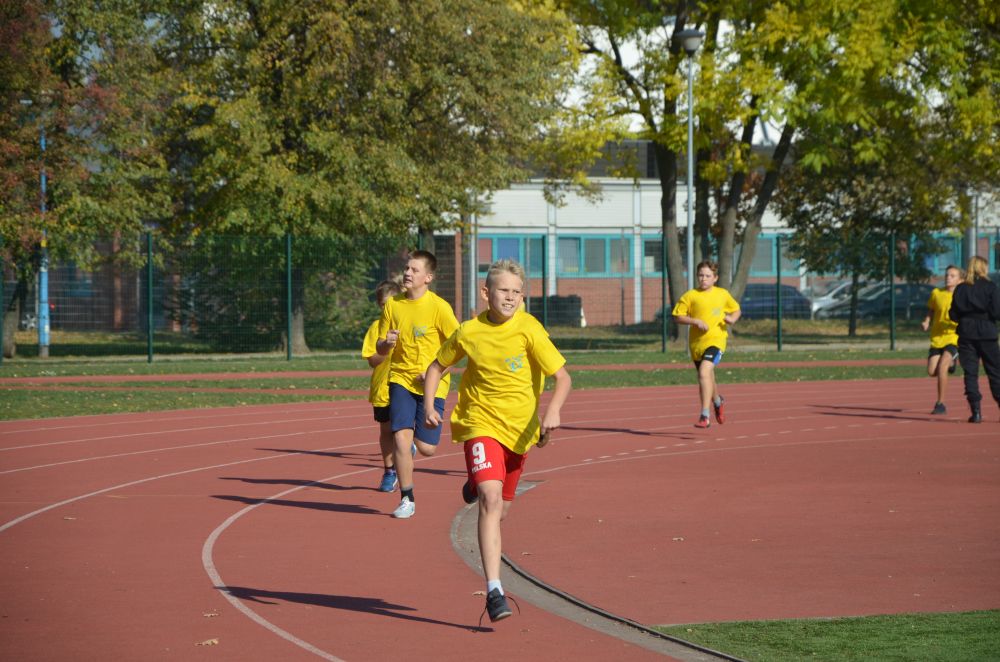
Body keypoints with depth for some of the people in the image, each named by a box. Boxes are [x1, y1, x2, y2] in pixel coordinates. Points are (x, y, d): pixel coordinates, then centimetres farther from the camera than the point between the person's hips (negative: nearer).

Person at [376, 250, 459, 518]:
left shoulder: (439, 307, -10)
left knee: (426, 448, -4)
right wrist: (387, 343, -15)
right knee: (400, 437, -14)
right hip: (401, 379, 2)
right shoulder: (393, 305, 2)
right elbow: (379, 349, 8)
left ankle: (414, 441, 35)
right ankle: (407, 500, 2)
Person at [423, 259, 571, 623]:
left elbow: (563, 377, -13)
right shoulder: (469, 332, -6)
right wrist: (428, 405, -4)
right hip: (481, 424, -2)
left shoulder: (529, 330, -12)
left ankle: (475, 484, 55)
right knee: (491, 501, -22)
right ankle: (494, 590, -24)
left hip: (520, 428, 2)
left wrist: (553, 410, -31)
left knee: (499, 510, 16)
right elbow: (437, 367, 11)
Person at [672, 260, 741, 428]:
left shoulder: (723, 294, 5)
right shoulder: (690, 296, 0)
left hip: (716, 340, -3)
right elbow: (677, 317, -2)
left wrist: (732, 318, -2)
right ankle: (718, 402, 52)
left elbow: (736, 310, 20)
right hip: (696, 342, 3)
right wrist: (696, 321, -16)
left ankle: (704, 416, -26)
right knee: (708, 378, 18)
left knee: (704, 372, -25)